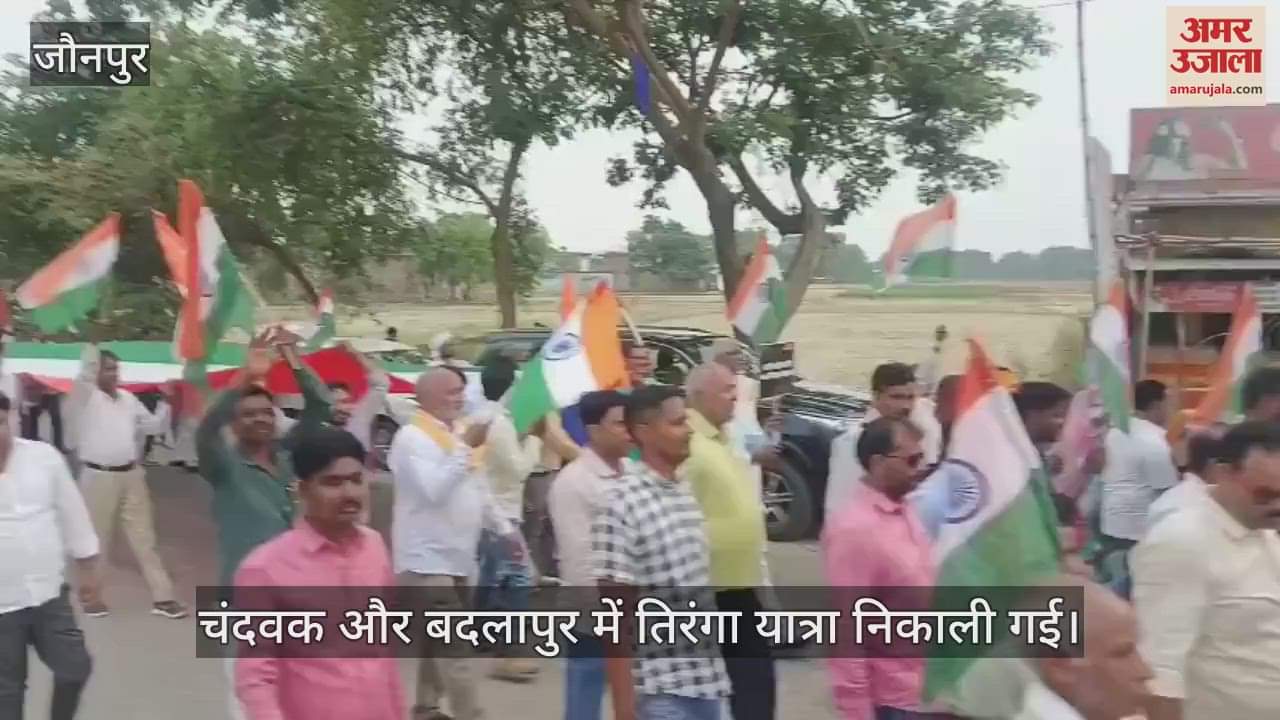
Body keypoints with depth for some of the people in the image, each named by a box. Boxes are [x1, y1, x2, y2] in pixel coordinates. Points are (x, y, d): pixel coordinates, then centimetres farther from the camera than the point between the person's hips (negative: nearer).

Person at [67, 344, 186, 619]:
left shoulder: (128, 398, 13)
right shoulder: (85, 396, -4)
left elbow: (154, 425, 20)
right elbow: (86, 372, -25)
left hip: (132, 475, 5)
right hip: (99, 477, -5)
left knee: (144, 537, 7)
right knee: (97, 538, 4)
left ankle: (162, 597, 9)